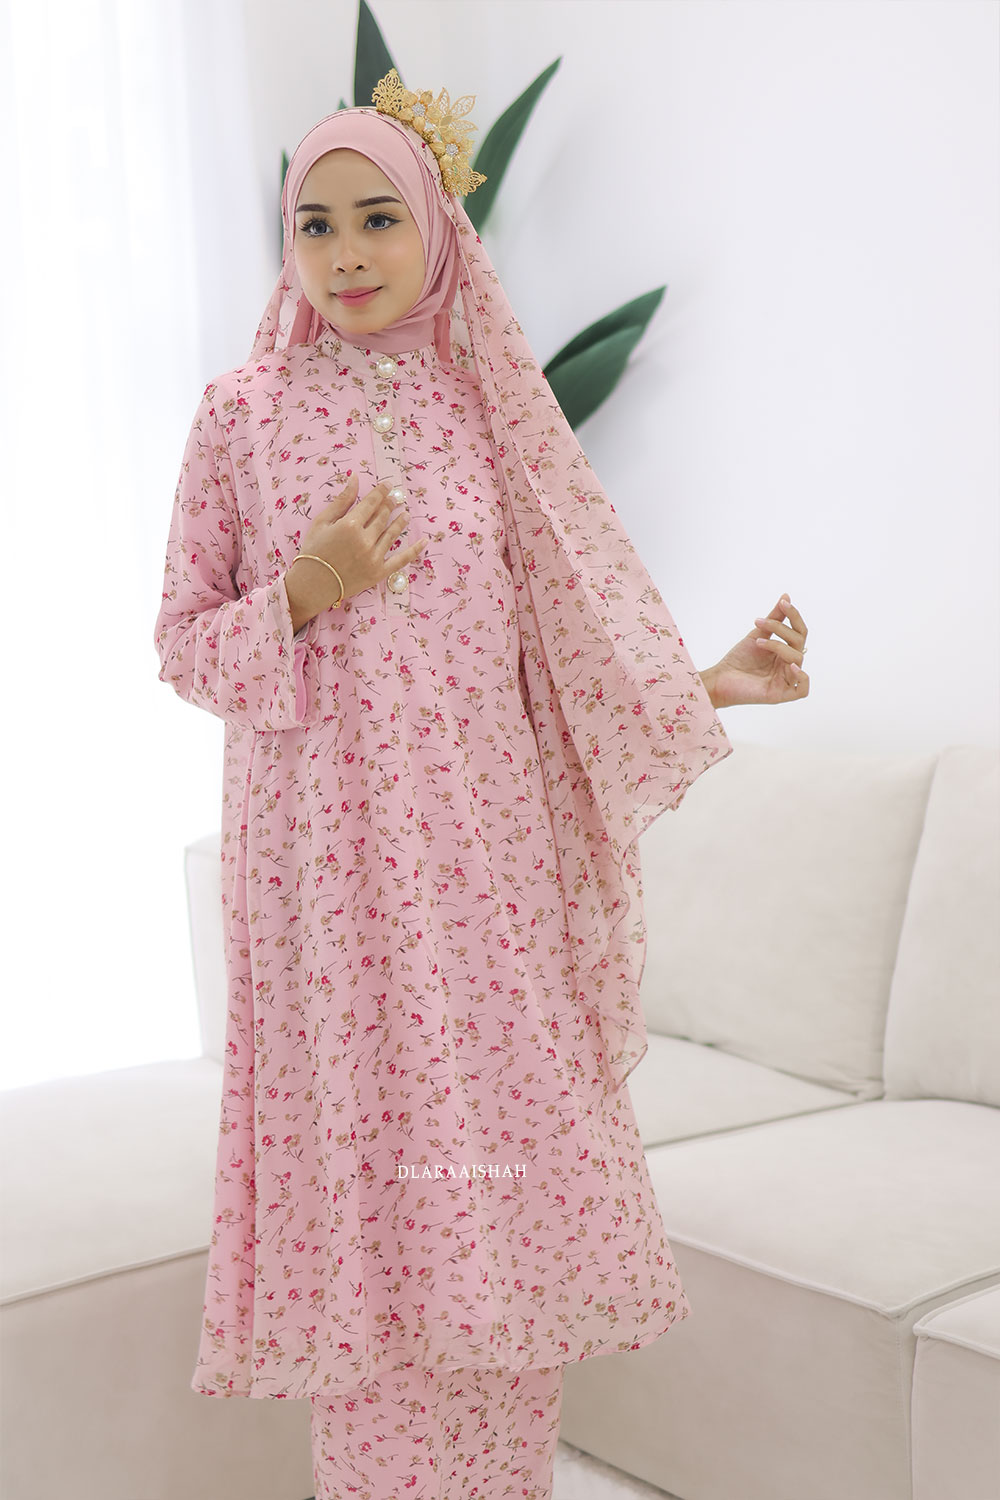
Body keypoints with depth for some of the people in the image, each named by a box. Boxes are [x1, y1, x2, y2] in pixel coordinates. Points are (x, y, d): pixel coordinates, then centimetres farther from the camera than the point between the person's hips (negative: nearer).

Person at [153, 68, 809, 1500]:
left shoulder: (489, 410, 8)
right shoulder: (243, 414, 2)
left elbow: (554, 646, 10)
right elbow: (183, 643, 4)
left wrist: (708, 685, -1)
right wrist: (304, 593, -13)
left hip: (484, 856, 2)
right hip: (326, 856, -2)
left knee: (504, 1177, 5)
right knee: (360, 1183, 1)